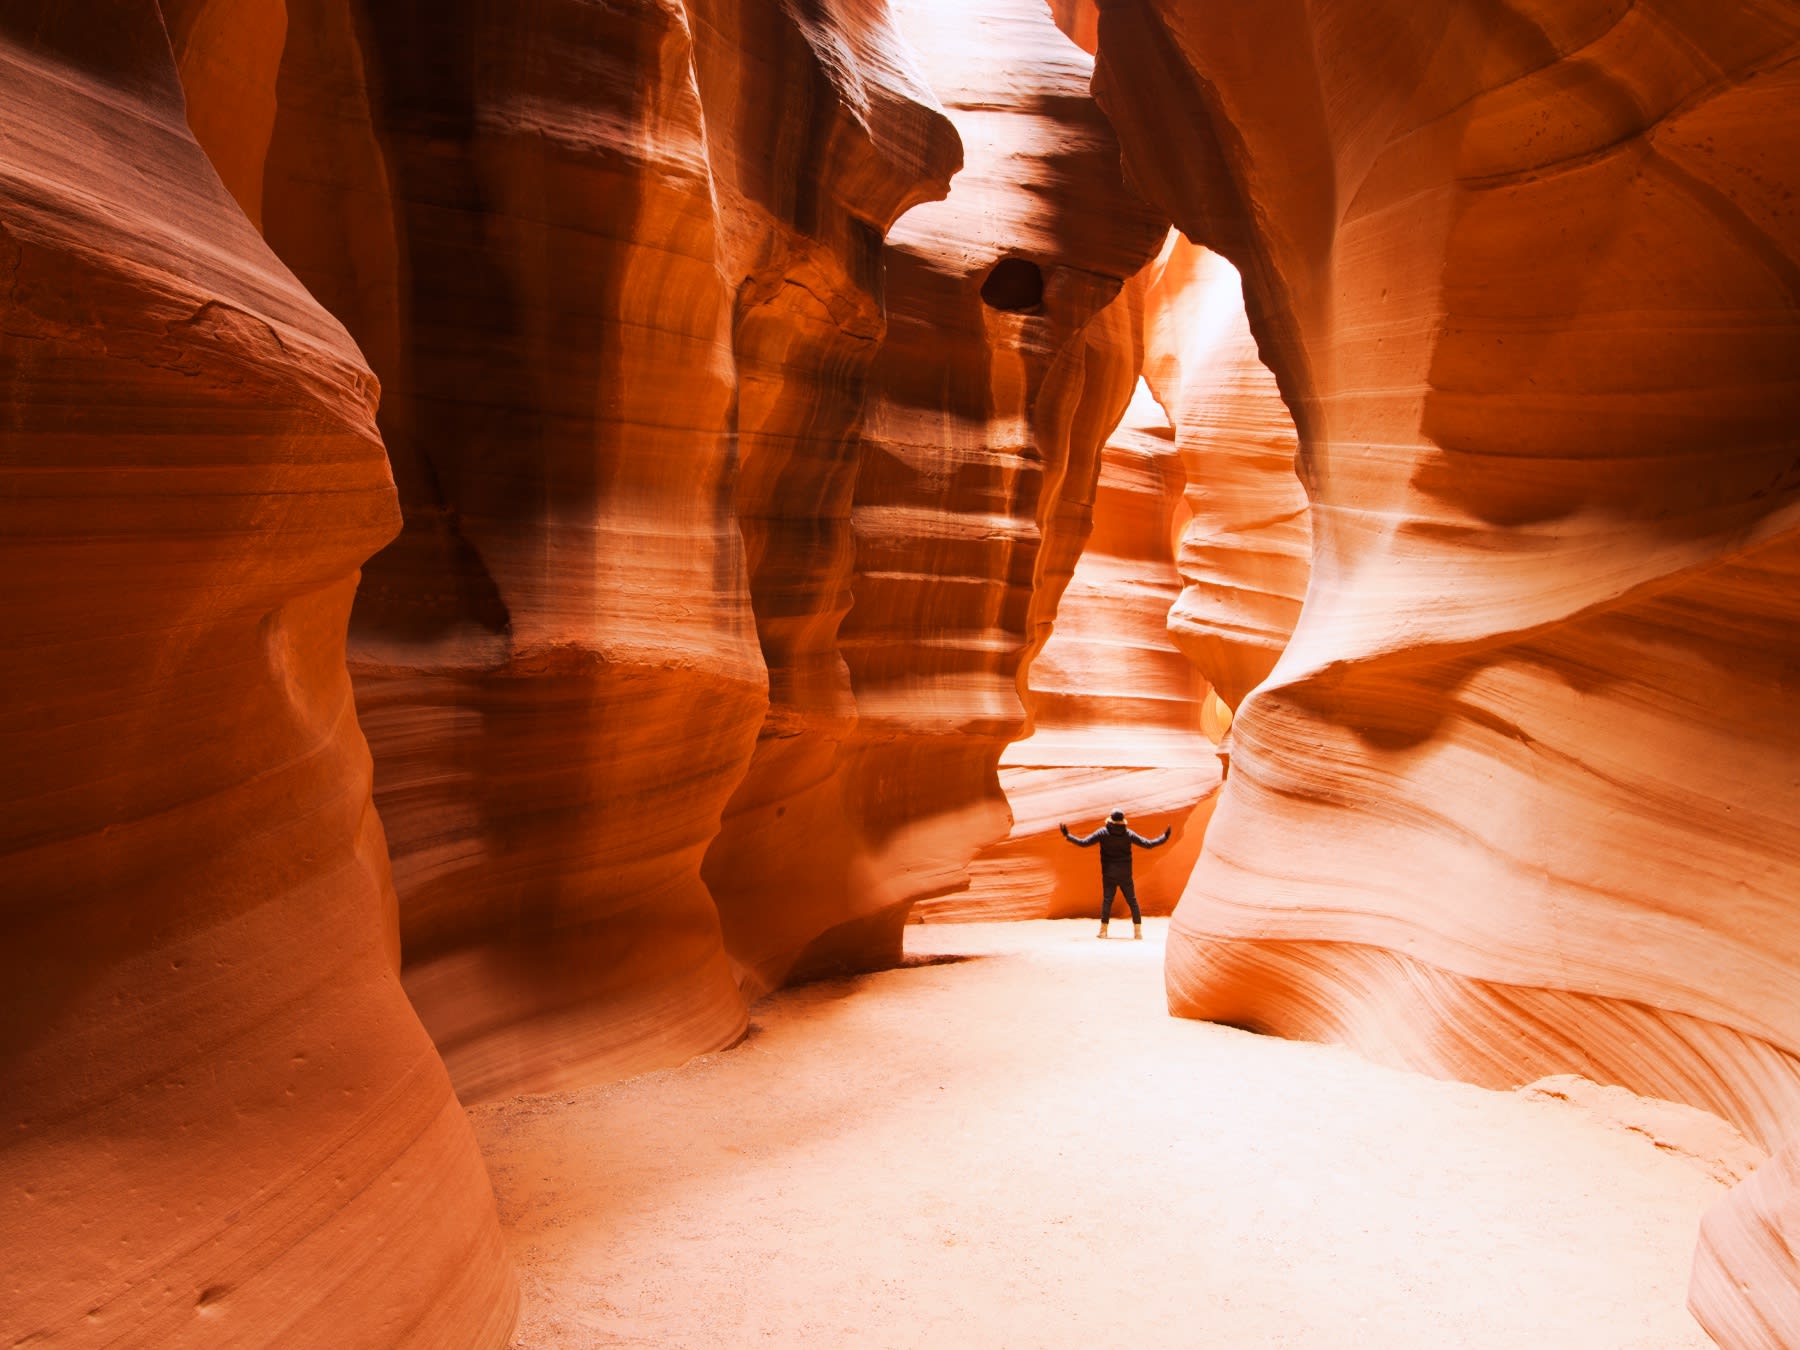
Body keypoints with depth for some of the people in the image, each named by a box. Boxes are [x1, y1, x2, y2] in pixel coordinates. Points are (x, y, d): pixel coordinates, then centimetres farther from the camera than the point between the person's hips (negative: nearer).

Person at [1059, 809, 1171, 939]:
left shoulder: (1102, 833, -9)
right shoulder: (1128, 834, -6)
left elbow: (1083, 843, -12)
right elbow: (1148, 844, -4)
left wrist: (1067, 836, -3)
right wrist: (1165, 837, 6)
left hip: (1108, 875, -1)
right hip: (1125, 875, 1)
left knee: (1107, 900, 4)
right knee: (1132, 901, 7)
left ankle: (1104, 929, -4)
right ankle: (1138, 931, 4)